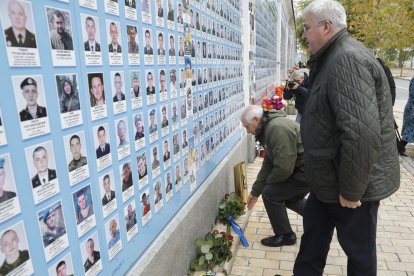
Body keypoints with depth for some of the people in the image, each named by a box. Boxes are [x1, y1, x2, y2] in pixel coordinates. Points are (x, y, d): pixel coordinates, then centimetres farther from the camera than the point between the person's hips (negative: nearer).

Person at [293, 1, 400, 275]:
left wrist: (351, 190, -23)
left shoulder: (348, 59, -23)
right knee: (313, 236, 21)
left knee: (359, 250, 13)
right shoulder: (335, 58, 12)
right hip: (330, 177, 10)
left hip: (353, 183, -10)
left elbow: (362, 132, -31)